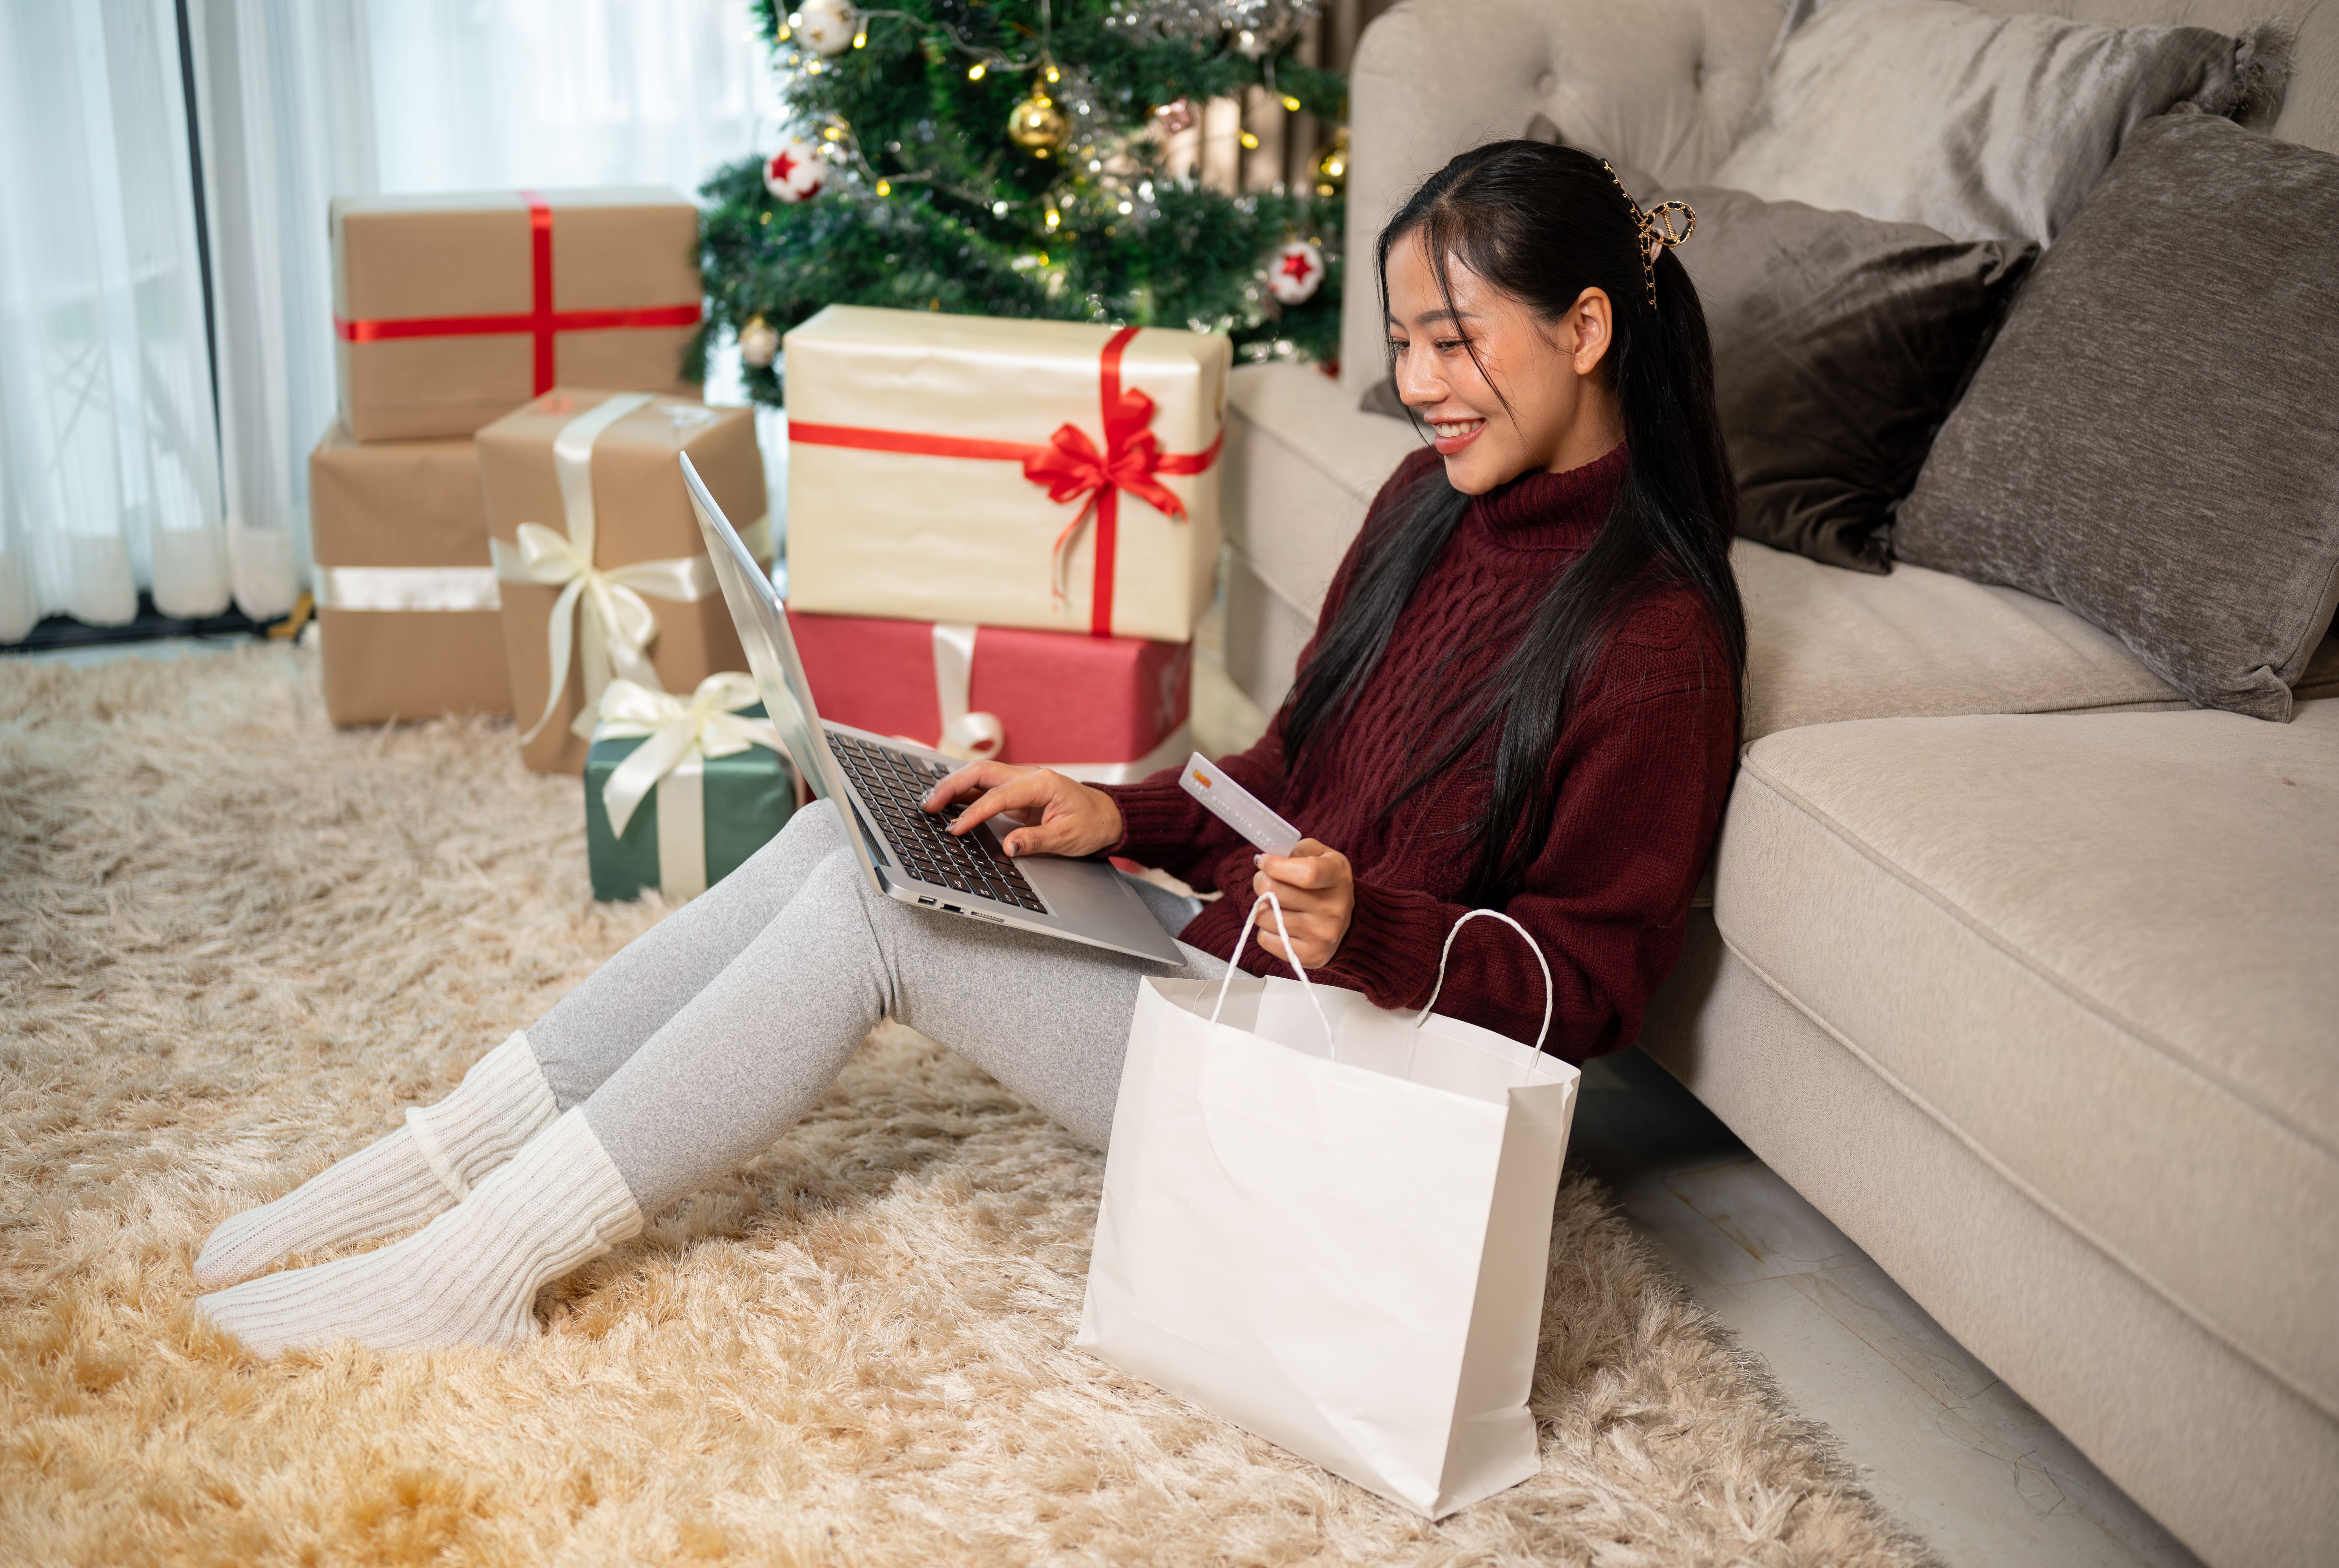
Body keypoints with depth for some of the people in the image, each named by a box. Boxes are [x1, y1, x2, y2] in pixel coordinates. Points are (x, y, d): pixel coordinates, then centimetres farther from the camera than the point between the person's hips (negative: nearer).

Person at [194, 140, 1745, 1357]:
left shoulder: (1655, 635, -18)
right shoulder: (1431, 501, 7)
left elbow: (1595, 980, -16)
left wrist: (1371, 927, -31)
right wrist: (1118, 816, 0)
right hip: (1230, 939, 8)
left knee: (877, 910, -18)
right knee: (850, 830, -8)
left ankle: (480, 1270, -9)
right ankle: (442, 1163, -1)